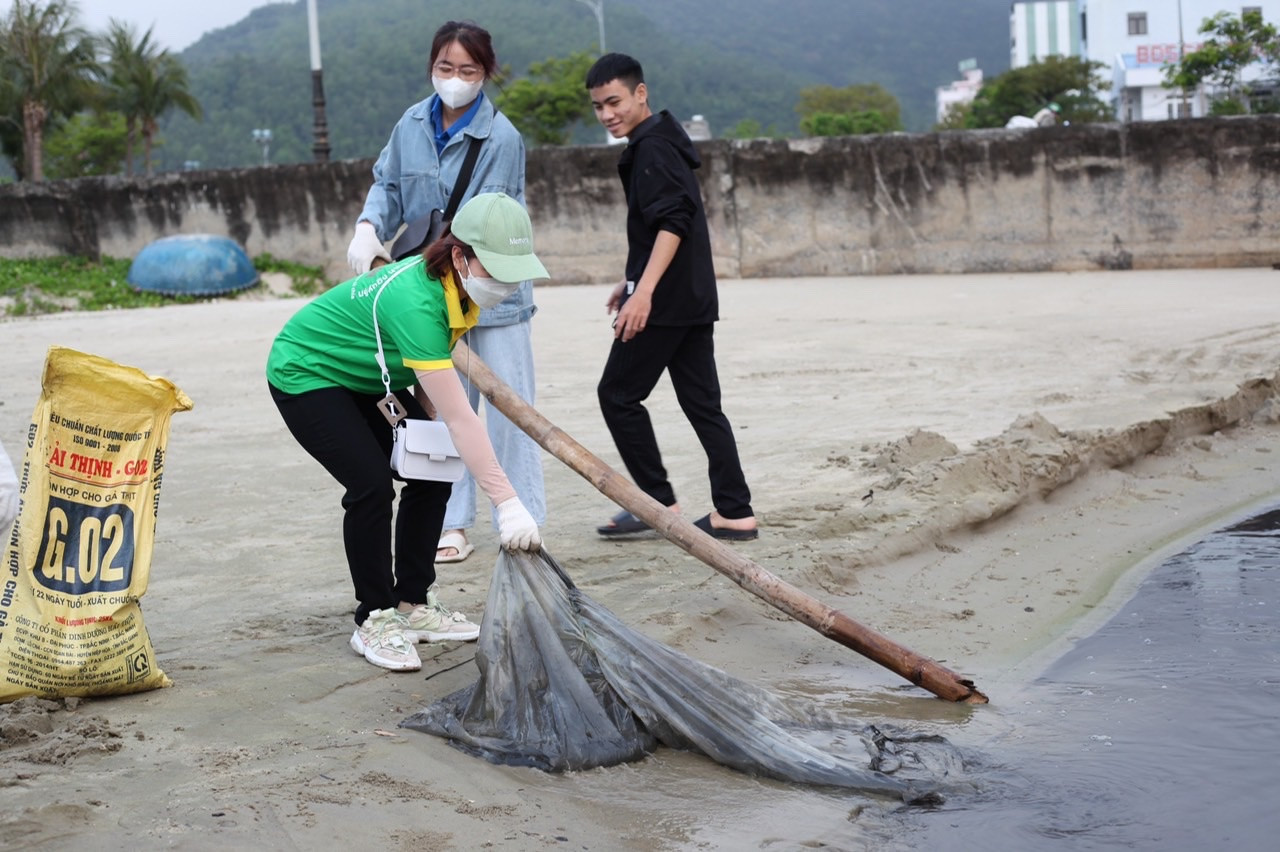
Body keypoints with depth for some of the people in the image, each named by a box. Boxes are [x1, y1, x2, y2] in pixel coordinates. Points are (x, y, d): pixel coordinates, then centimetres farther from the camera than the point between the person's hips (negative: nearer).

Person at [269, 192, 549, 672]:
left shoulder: (457, 289, -15)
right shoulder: (414, 301, -40)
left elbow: (430, 380, 1)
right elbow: (460, 418, -43)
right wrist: (507, 504, -44)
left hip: (367, 379, 8)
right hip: (306, 375, -8)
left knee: (431, 473, -2)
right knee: (372, 484, -20)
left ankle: (413, 605, 11)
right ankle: (373, 621, -5)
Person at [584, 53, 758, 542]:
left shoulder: (651, 149, -12)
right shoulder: (663, 144, 19)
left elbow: (672, 223, -23)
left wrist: (644, 291, -29)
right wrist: (632, 283, 32)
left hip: (666, 300, -10)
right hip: (693, 298, 10)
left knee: (618, 394, 0)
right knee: (701, 402, 8)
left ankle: (659, 503, 4)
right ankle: (735, 514, 7)